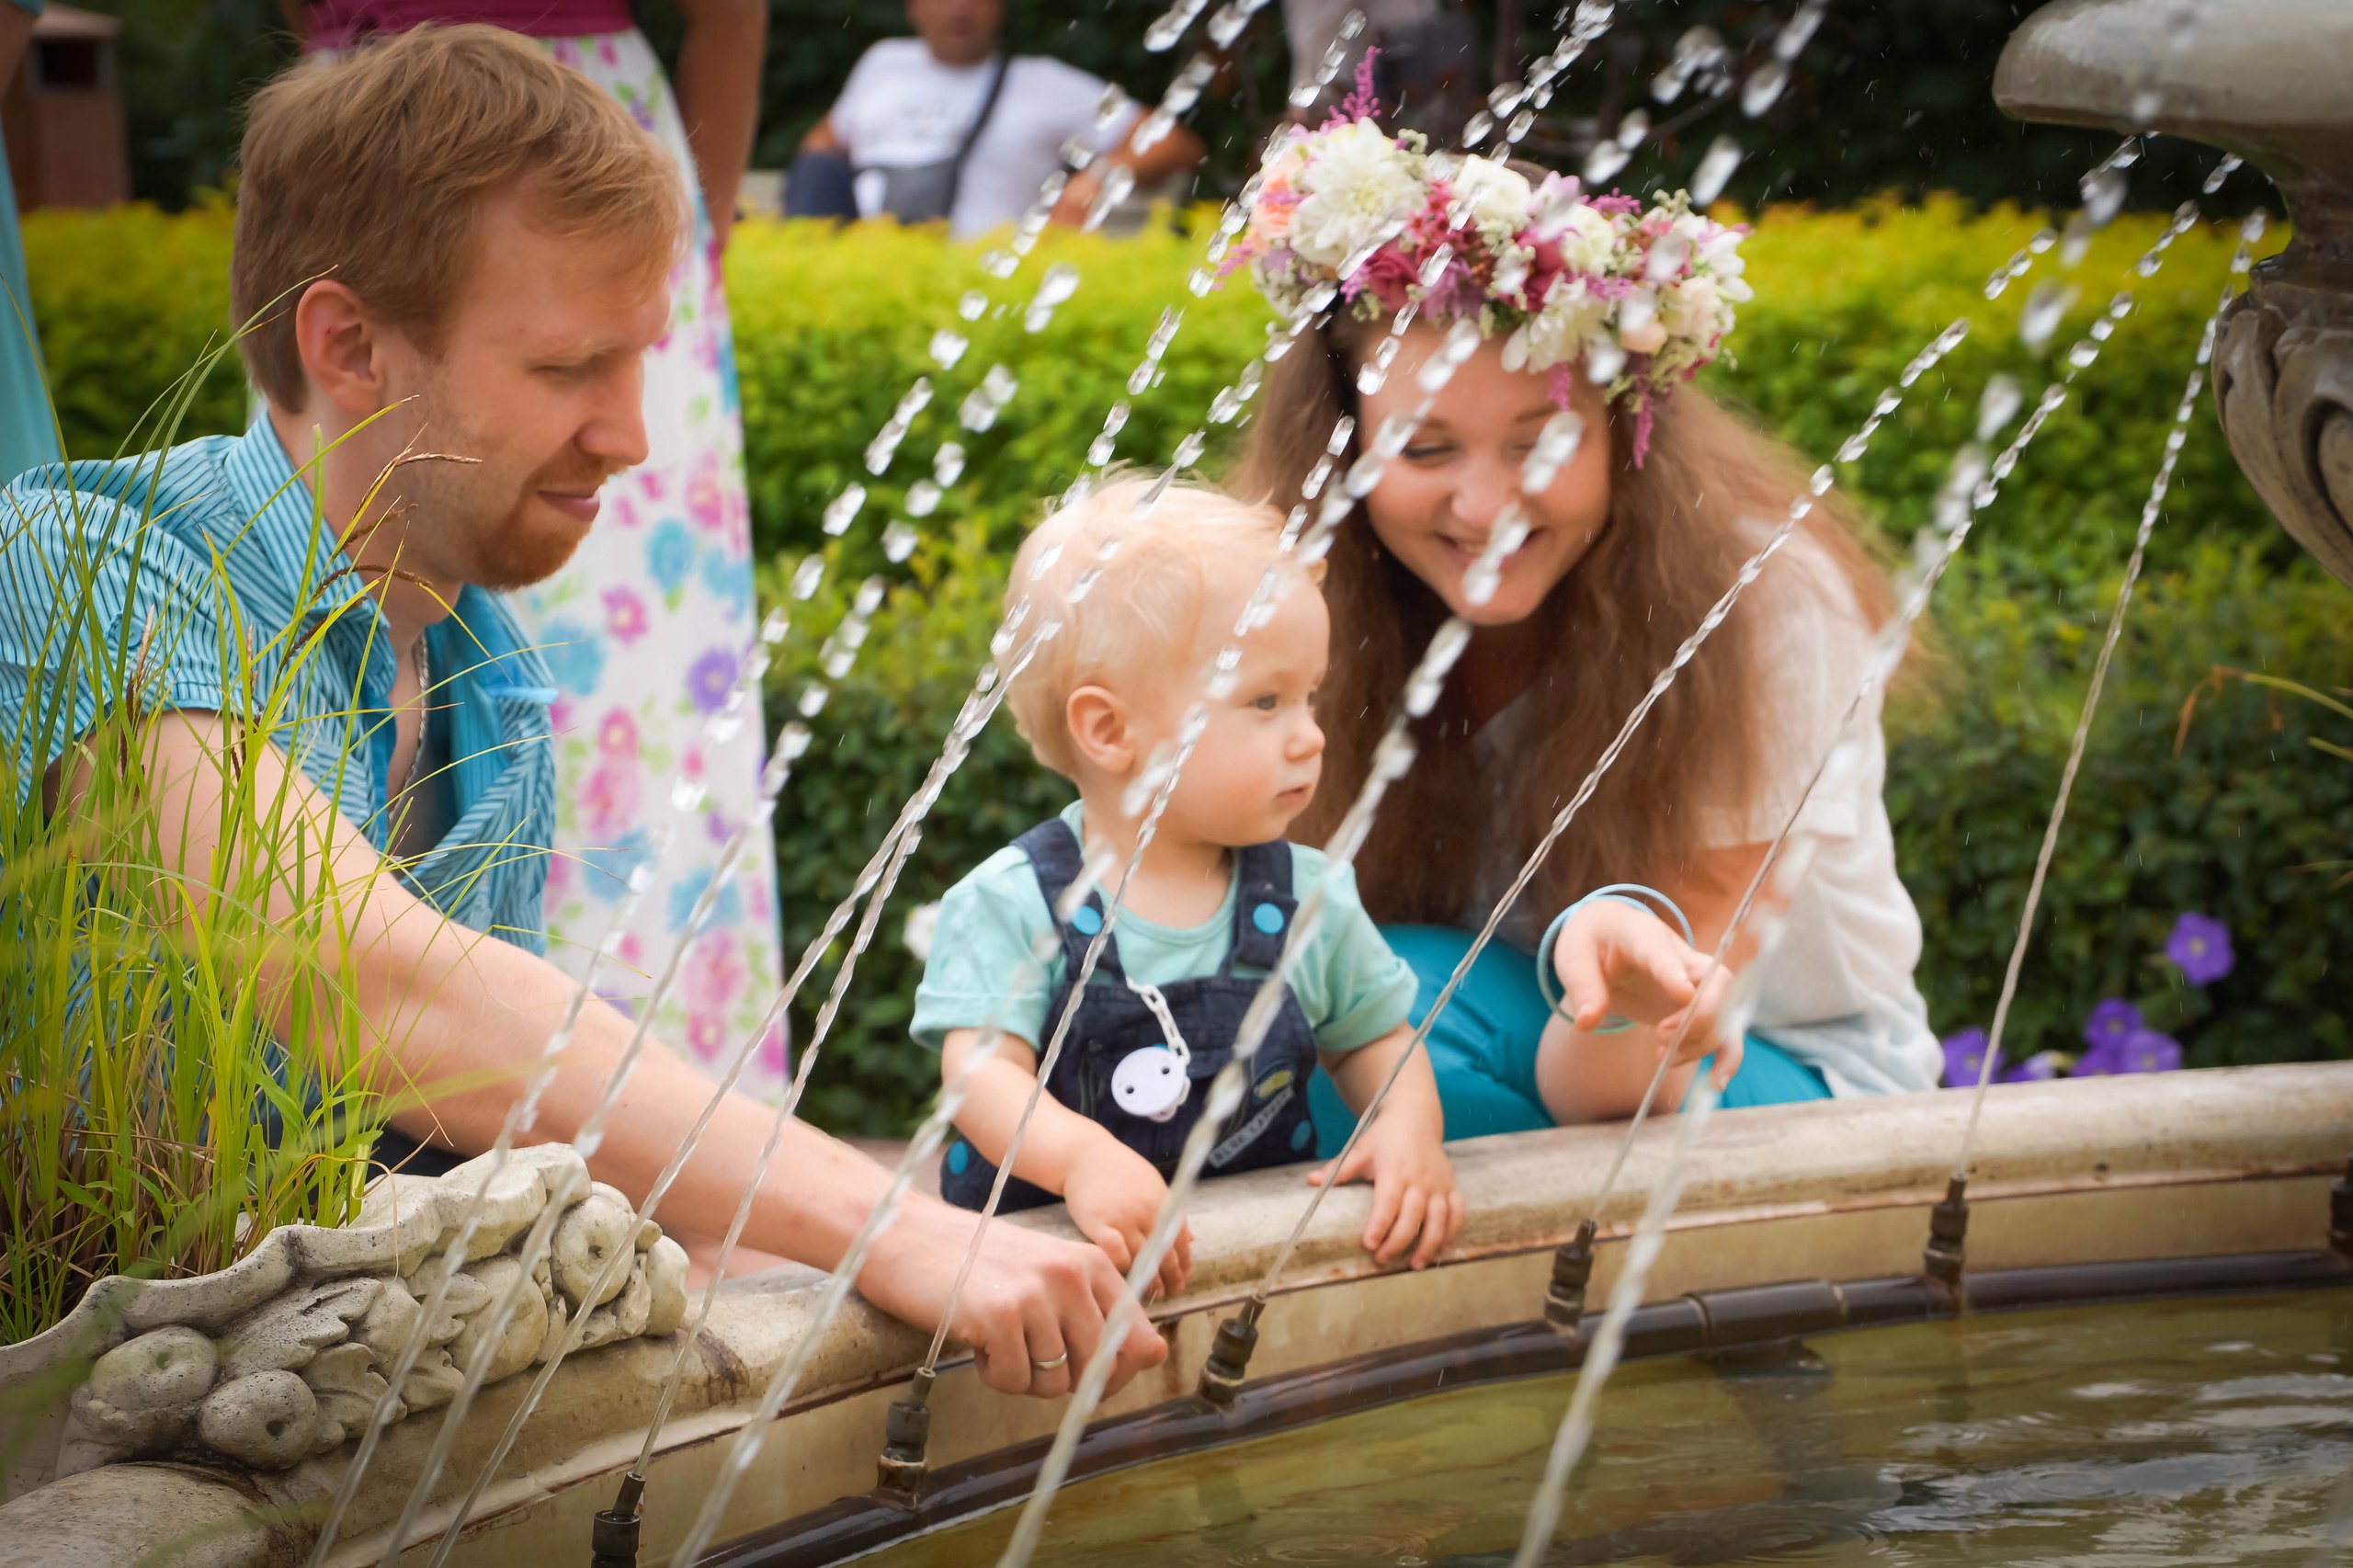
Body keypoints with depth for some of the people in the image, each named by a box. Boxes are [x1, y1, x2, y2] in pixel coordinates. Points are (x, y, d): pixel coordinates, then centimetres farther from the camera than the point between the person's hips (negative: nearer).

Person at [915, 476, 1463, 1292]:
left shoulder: (1309, 898, 6)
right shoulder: (1011, 905, -7)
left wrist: (1409, 1126, -4)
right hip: (1045, 1252, -4)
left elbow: (1376, 1038, 18)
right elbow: (984, 1069, -15)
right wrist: (1079, 1155, -35)